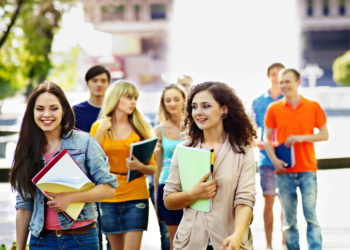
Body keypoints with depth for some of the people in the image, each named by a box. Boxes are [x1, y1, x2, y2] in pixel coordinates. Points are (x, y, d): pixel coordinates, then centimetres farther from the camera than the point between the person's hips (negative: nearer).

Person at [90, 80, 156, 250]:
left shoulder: (140, 129, 4)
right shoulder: (98, 127, 5)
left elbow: (152, 168, 3)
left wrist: (139, 166, -18)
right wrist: (101, 131, -10)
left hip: (135, 197, -1)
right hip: (108, 198, 1)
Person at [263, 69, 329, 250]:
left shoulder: (313, 107, 3)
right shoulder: (274, 109, 5)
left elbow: (324, 135, 5)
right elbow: (267, 138, 7)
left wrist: (302, 137, -11)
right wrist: (274, 159, -8)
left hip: (307, 169, -1)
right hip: (284, 171, 1)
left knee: (311, 216, -4)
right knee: (288, 218, 3)